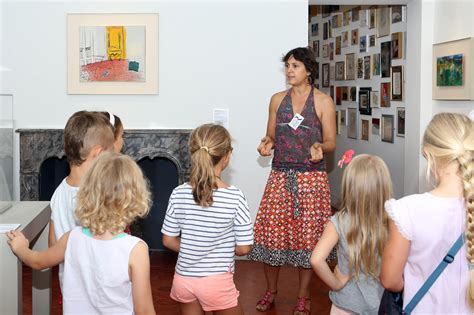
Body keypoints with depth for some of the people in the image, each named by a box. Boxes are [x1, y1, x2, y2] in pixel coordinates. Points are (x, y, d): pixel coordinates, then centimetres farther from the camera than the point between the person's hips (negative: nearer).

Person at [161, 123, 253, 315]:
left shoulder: (179, 194, -8)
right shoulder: (235, 197, -16)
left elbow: (168, 240, 1)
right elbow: (243, 248, -9)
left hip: (184, 279, 4)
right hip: (217, 281, -3)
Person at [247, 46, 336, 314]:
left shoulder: (323, 101, 0)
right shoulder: (278, 99, 9)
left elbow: (331, 142, 0)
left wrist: (319, 147, -21)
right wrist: (267, 144, -8)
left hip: (311, 178, -3)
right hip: (280, 176, 3)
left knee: (308, 235, 2)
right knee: (271, 231, 2)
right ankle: (271, 291, 22)